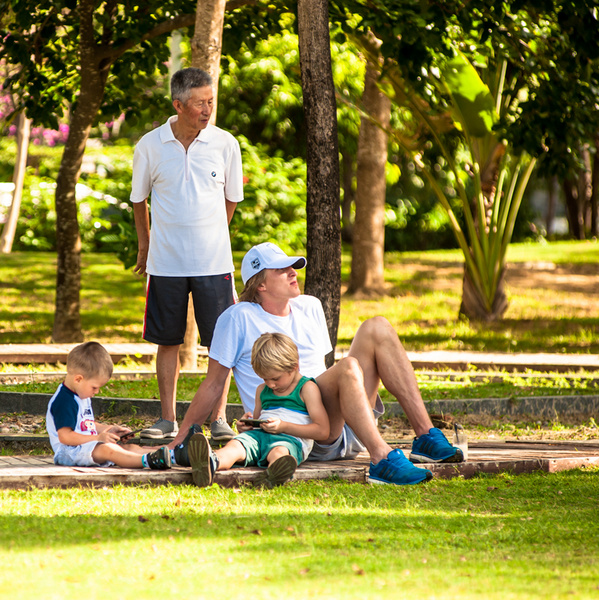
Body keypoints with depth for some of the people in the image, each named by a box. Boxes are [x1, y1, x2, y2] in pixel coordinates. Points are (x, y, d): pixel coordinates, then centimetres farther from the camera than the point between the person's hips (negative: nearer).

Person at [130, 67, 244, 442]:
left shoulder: (225, 144, -2)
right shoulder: (150, 146, -3)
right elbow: (139, 199, 13)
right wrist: (145, 245, 17)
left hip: (214, 262, 0)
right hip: (165, 262, 0)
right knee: (168, 341, 6)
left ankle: (219, 417, 5)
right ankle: (168, 420, 13)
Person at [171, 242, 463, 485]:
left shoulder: (310, 307, 21)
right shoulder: (238, 318, 1)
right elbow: (213, 385, 4)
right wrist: (180, 439, 0)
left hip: (342, 431, 7)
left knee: (376, 328, -7)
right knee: (347, 367, -32)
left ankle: (426, 437, -16)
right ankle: (382, 460, -48)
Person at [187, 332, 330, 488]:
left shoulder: (307, 388, 5)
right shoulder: (262, 390, 26)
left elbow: (322, 431, -4)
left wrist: (283, 426, -10)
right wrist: (246, 425, 11)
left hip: (290, 439, -5)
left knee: (279, 451, -41)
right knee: (235, 445, -30)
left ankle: (273, 475, -79)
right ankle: (212, 463, -66)